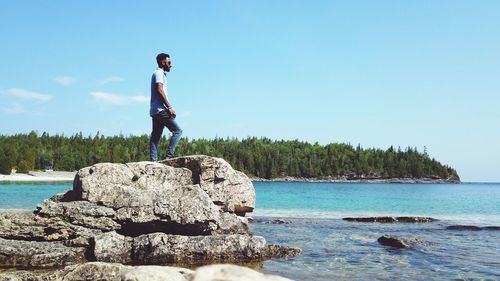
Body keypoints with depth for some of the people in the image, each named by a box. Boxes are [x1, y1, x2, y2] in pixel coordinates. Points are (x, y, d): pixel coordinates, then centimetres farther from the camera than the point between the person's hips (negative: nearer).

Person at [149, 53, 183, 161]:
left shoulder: (160, 73, 26)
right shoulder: (159, 73, -4)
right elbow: (159, 90, -16)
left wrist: (168, 107, 19)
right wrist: (169, 107, -18)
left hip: (155, 111, 10)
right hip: (160, 109, -10)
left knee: (156, 136, 5)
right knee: (177, 130, -11)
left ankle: (153, 160, 2)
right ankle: (169, 155, -18)